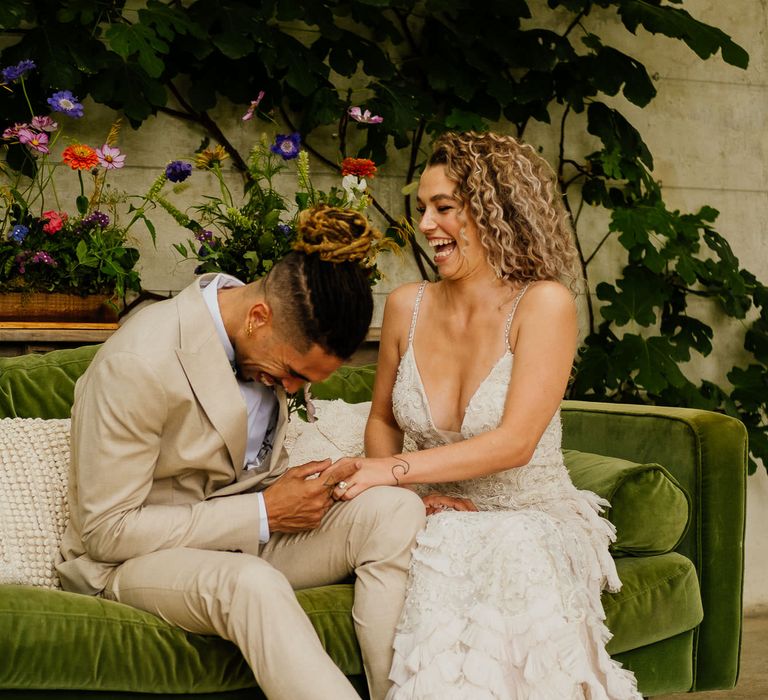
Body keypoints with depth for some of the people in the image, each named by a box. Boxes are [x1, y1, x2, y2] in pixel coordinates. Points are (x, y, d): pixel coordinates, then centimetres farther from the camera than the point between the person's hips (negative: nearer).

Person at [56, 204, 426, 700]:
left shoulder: (273, 341, -1)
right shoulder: (138, 362, -24)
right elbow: (106, 531, -21)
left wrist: (302, 490, -8)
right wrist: (263, 514, -21)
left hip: (245, 537, 7)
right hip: (129, 561, -7)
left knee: (397, 509, -17)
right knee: (253, 584, -40)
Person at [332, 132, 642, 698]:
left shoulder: (544, 303, -11)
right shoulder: (408, 306, 3)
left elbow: (514, 443, -19)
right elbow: (383, 420, 17)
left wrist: (392, 471, -23)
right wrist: (405, 493, -3)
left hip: (533, 521, -2)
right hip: (443, 521, 3)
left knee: (515, 559, -37)